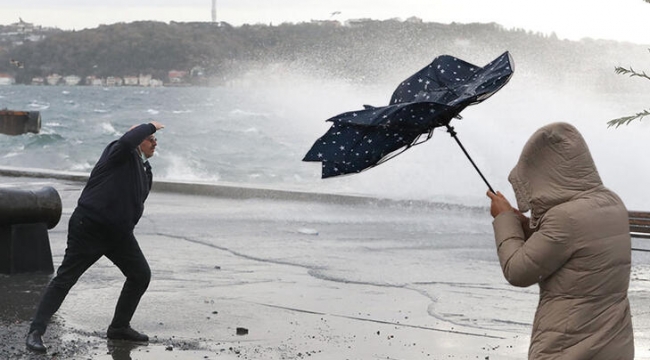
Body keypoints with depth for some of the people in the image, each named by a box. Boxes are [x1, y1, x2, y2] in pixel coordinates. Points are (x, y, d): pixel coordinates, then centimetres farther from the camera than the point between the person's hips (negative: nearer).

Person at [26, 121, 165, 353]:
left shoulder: (144, 170, 15)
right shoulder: (118, 153, -7)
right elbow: (127, 141, -31)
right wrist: (149, 126, -17)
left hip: (118, 232, 8)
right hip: (89, 227, -8)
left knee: (141, 275, 8)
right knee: (65, 279, -8)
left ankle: (119, 327, 22)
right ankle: (36, 332, -6)